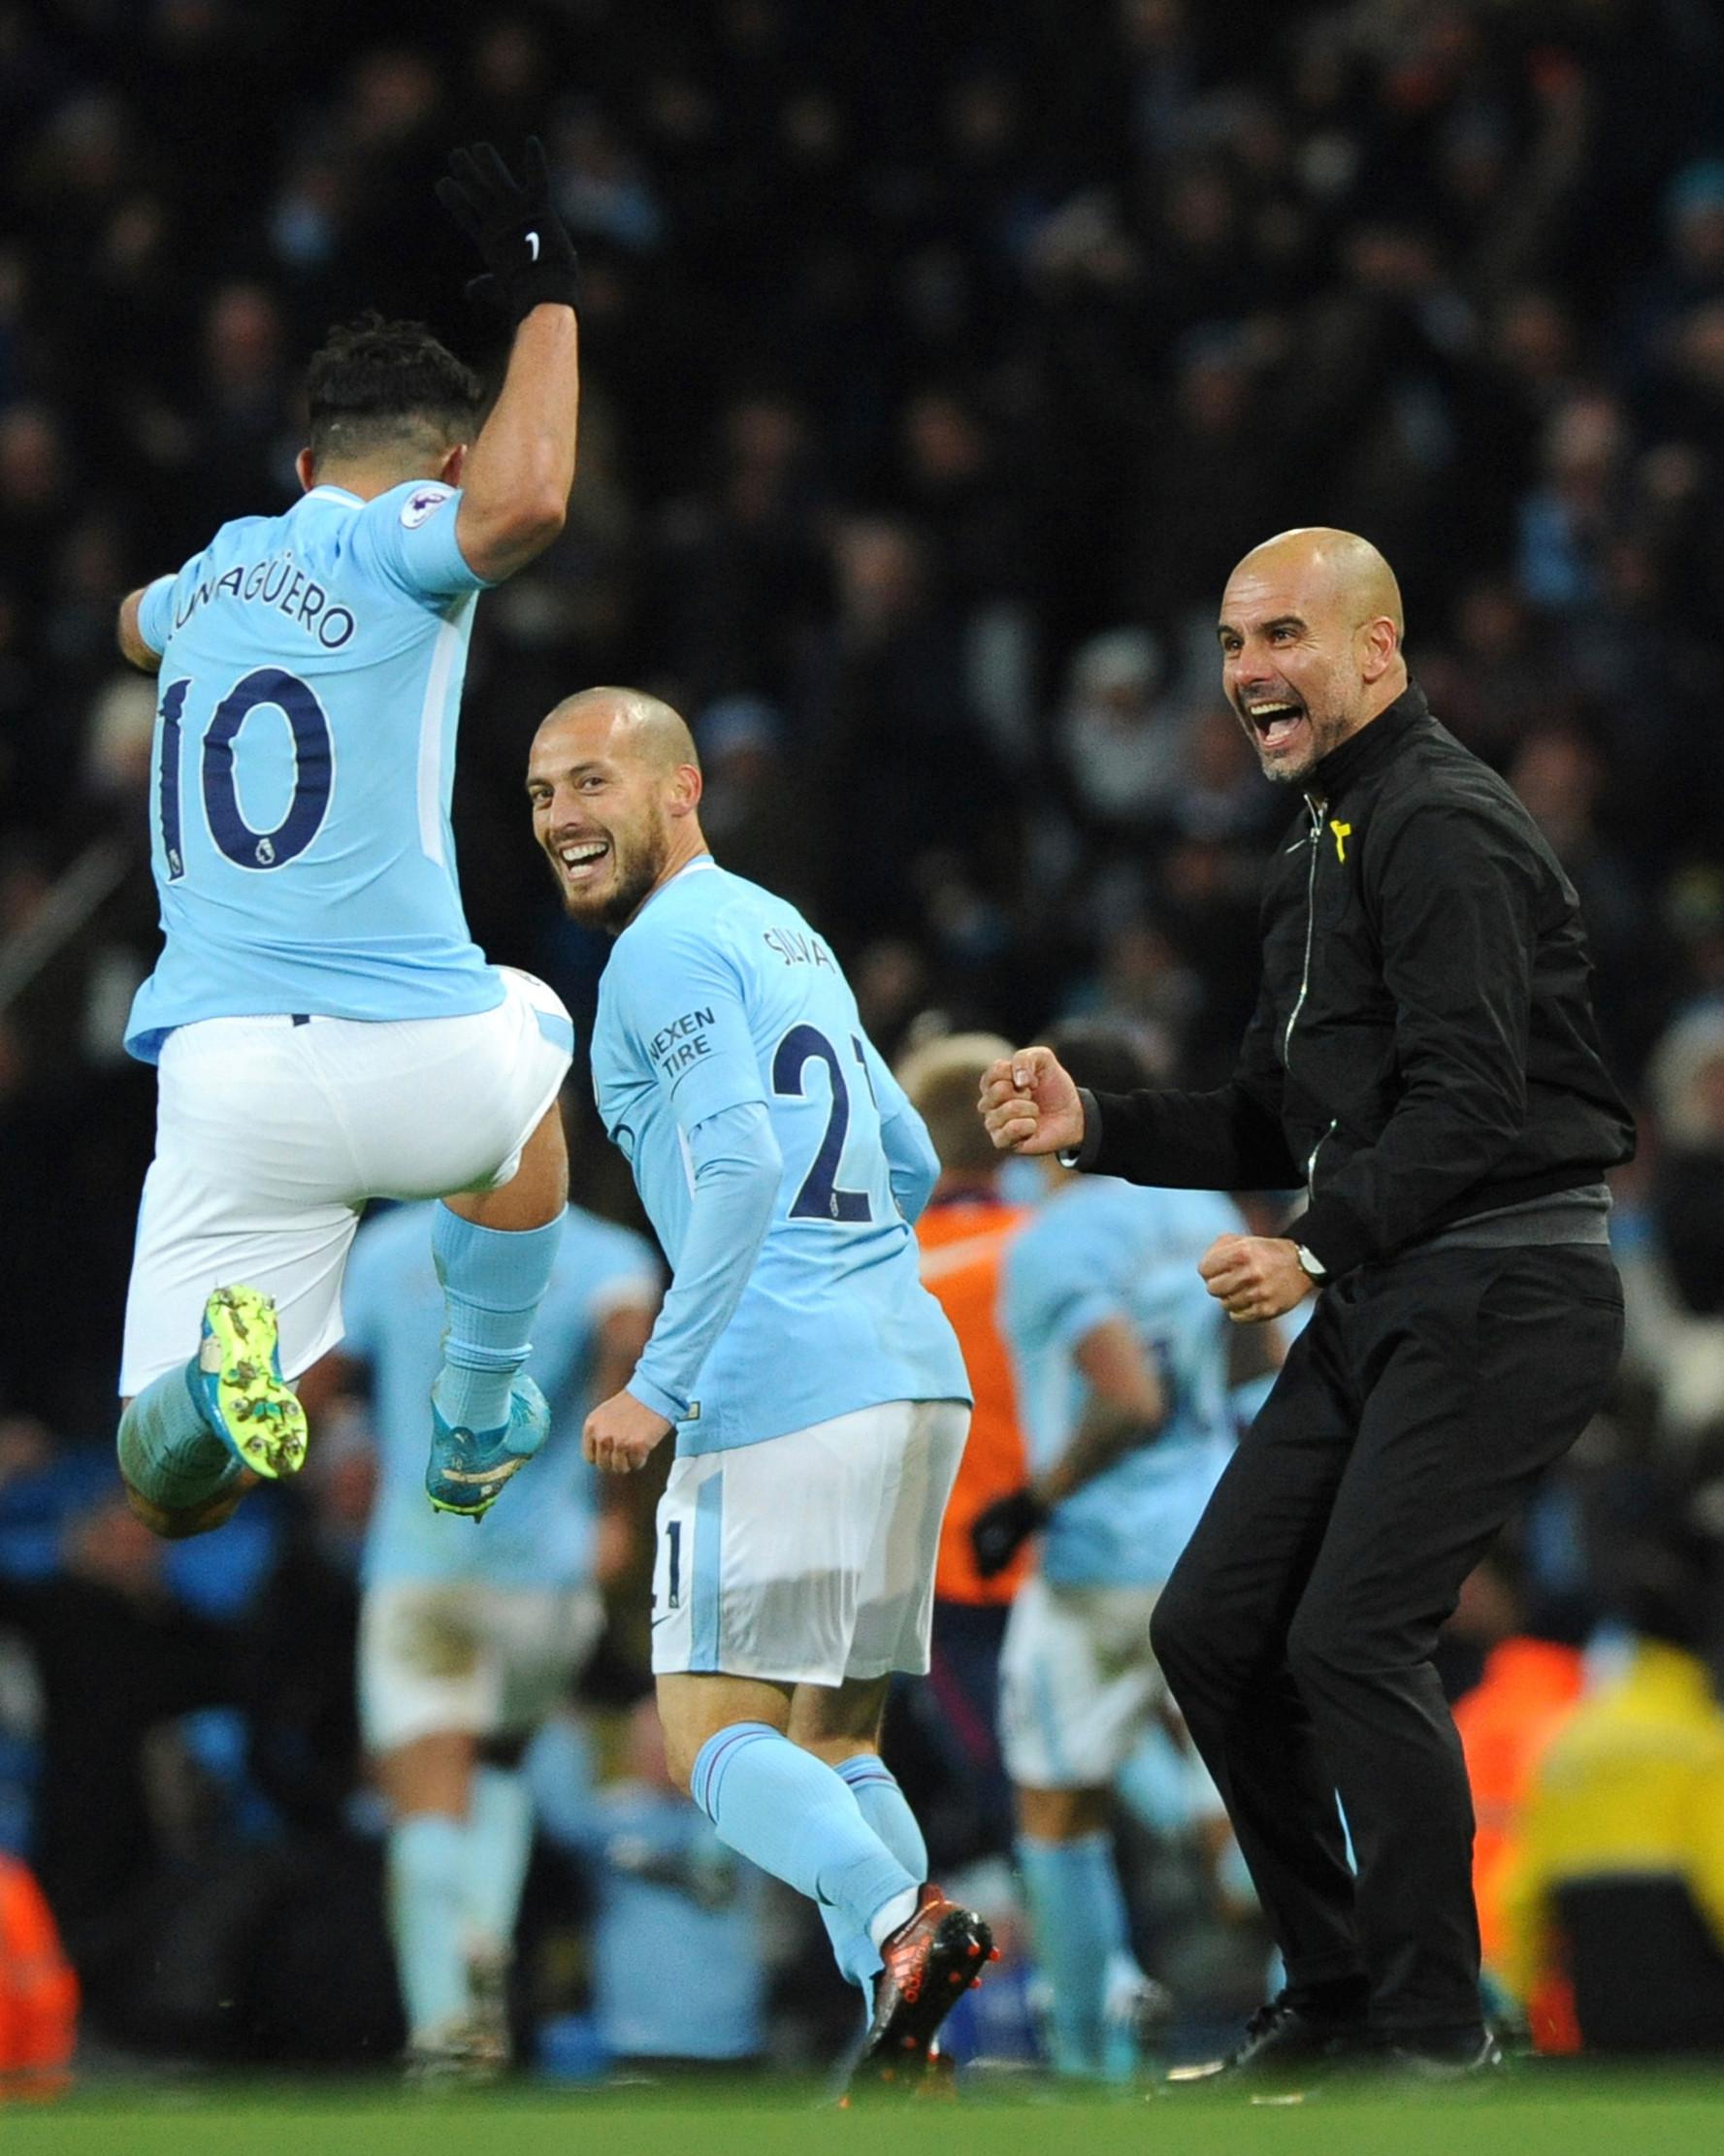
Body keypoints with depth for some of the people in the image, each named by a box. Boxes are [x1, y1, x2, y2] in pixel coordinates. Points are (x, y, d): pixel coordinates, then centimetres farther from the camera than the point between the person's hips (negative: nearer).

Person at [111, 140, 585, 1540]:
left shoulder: (212, 572, 17)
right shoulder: (400, 544, -2)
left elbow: (136, 626, 42)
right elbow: (521, 504, -26)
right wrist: (545, 297, -12)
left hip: (224, 1072, 3)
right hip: (416, 1066, -3)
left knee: (168, 1491, 3)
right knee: (527, 1037, 38)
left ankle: (214, 1384, -33)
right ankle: (476, 1427, 41)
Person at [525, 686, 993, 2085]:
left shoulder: (668, 950, -6)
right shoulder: (781, 930, 22)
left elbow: (739, 1166, -18)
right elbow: (910, 1165, 27)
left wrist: (661, 1382, -19)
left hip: (783, 1389, -9)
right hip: (914, 1368, 9)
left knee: (713, 1734, -5)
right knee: (834, 1733, 13)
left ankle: (896, 1920, -29)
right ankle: (905, 2048, -1)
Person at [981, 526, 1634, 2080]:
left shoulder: (1444, 829, -13)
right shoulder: (1323, 849, 20)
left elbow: (1470, 1096, -21)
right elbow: (1285, 1127, 22)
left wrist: (1319, 1249, -24)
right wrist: (1092, 1125, 10)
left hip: (1504, 1296, -10)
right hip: (1384, 1303, 10)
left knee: (1351, 1635, -16)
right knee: (1213, 1629, 6)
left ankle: (1433, 2032, -6)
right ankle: (1333, 1996, 15)